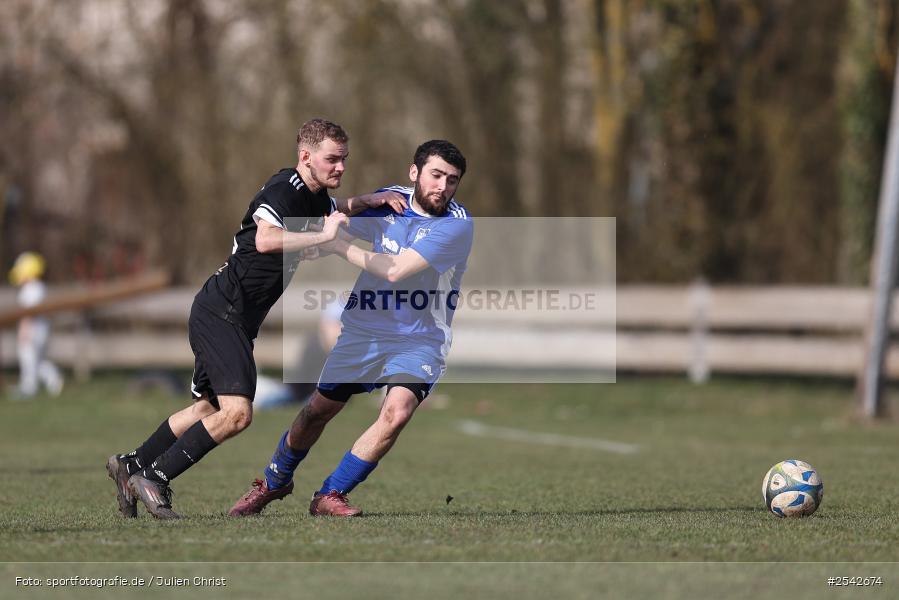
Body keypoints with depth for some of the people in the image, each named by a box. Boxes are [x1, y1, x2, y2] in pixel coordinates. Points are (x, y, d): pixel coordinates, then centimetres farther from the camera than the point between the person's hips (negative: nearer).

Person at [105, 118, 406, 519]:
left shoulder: (313, 196, 12)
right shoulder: (283, 189, -16)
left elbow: (336, 210, 38)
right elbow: (265, 240, -35)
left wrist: (370, 200, 19)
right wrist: (323, 235, -31)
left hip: (236, 318, 10)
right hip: (221, 313, -10)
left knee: (209, 409, 17)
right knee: (237, 413, -20)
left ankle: (130, 466, 28)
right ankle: (153, 478, -13)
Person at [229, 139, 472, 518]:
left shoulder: (457, 224, -18)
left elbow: (396, 270, -25)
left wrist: (339, 246, -17)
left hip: (420, 340, -4)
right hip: (363, 330, 4)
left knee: (397, 412, -27)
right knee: (317, 411, 6)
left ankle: (330, 495, -12)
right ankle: (274, 483, 34)